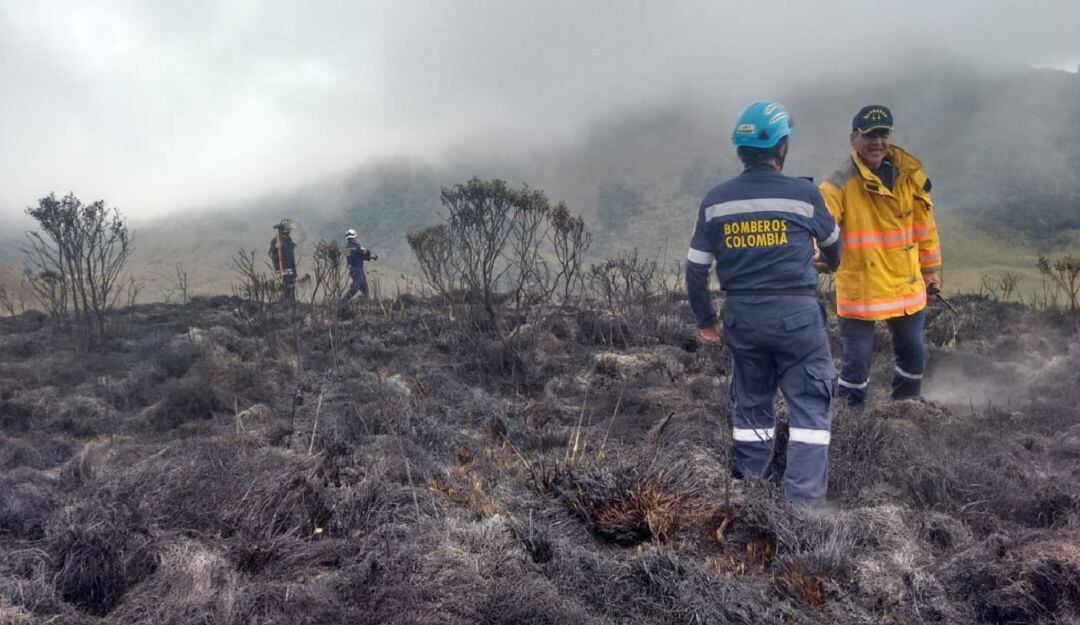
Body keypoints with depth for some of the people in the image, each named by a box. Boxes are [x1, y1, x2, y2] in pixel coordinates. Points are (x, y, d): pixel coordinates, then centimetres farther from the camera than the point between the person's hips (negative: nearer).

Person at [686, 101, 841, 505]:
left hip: (742, 316, 4)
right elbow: (831, 241, 14)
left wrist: (705, 320, 16)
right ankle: (804, 498, 3)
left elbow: (696, 269, 3)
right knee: (811, 405, 6)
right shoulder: (804, 194, -6)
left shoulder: (715, 201, 0)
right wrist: (832, 262, 38)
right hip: (795, 313, -3)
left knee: (751, 403, 17)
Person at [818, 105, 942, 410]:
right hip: (858, 288, -5)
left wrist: (930, 268, 19)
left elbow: (924, 222, 13)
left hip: (907, 285, 6)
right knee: (856, 360, 0)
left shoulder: (908, 173, 2)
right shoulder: (841, 182, -15)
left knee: (913, 354, 18)